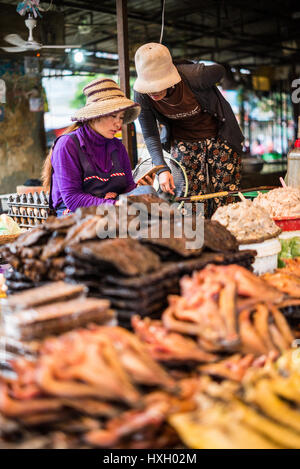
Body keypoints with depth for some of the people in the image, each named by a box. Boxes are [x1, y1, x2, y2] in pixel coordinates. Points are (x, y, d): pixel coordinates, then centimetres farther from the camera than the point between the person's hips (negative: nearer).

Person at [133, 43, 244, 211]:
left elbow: (220, 70, -6)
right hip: (183, 142, 2)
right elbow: (150, 135, -11)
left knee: (228, 201, -1)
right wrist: (162, 169, -23)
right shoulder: (142, 96, -20)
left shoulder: (194, 75, -29)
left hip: (219, 138, -2)